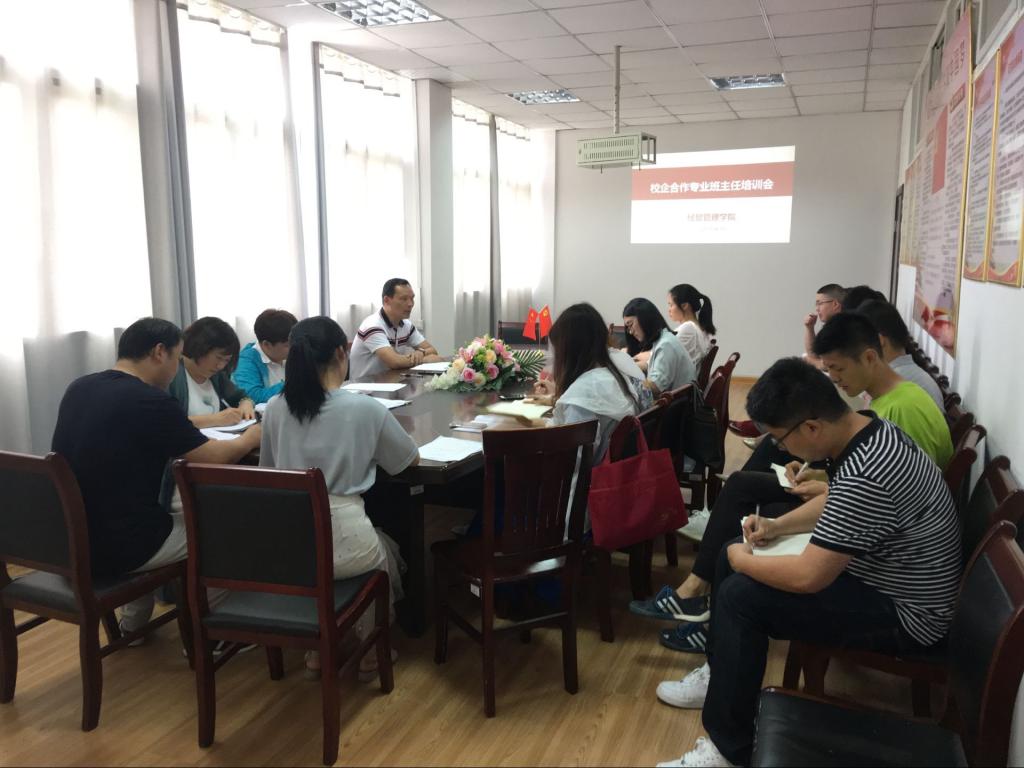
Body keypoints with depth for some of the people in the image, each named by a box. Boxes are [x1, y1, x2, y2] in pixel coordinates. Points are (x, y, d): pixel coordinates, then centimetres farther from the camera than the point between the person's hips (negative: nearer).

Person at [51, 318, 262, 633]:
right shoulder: (150, 401, -20)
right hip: (115, 547, -8)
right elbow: (217, 459, -11)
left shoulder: (77, 389, 3)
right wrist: (250, 438, 9)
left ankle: (132, 625, 41)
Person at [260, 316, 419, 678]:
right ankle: (372, 650, 40)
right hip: (342, 544, -3)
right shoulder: (365, 408, -7)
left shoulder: (274, 408, 2)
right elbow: (412, 460, 9)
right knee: (387, 550, 32)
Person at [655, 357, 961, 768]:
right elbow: (834, 503, 16)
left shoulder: (864, 477, -35)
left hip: (903, 615, -10)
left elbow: (807, 577, -32)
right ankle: (720, 677, 27)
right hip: (879, 573, 10)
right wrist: (778, 525, 3)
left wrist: (744, 562, -14)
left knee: (740, 595, -20)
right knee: (733, 555, 9)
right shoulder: (866, 431, -3)